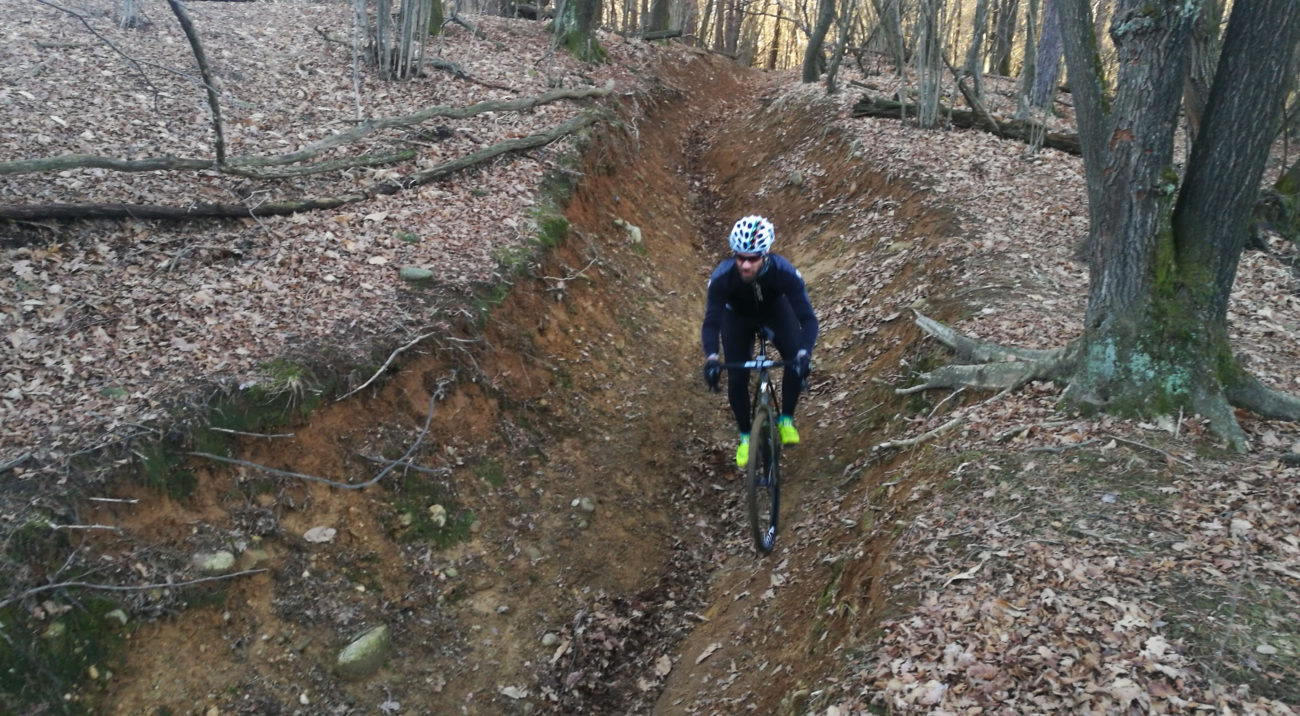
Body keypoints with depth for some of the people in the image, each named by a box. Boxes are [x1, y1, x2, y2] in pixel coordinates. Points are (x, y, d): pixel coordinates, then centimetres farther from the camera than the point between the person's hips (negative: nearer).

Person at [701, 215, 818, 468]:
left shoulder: (784, 272, -38)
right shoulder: (722, 276, -37)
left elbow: (808, 318, -39)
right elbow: (711, 322, -38)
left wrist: (804, 353, -56)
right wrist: (711, 359, -55)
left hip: (776, 309, 0)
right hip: (737, 316, 0)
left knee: (796, 361, -23)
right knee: (737, 378, -10)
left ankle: (786, 419, 1)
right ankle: (745, 436, 13)